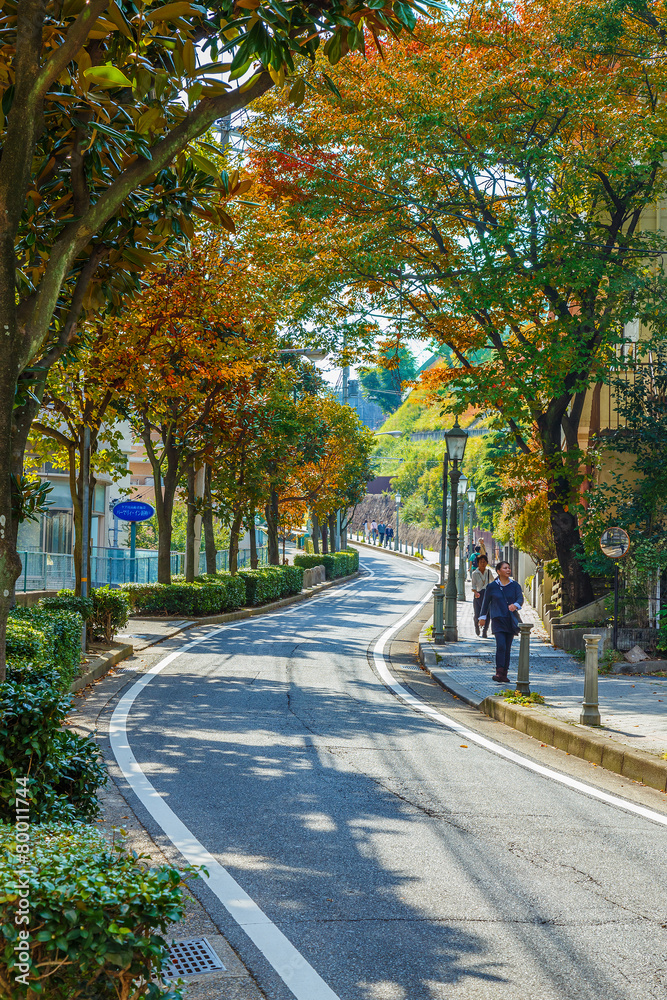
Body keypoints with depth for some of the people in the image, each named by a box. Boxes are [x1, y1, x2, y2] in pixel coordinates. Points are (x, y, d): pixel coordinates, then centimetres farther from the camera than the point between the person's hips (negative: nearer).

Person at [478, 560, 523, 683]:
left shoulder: (515, 585, 5)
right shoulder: (492, 586, 1)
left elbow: (520, 598, -8)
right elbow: (486, 602, 12)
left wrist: (515, 605, -30)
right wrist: (483, 617, 17)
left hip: (511, 621, 3)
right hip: (498, 619, -3)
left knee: (507, 648, 6)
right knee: (501, 646, -17)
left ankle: (504, 674, 13)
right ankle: (499, 673, -19)